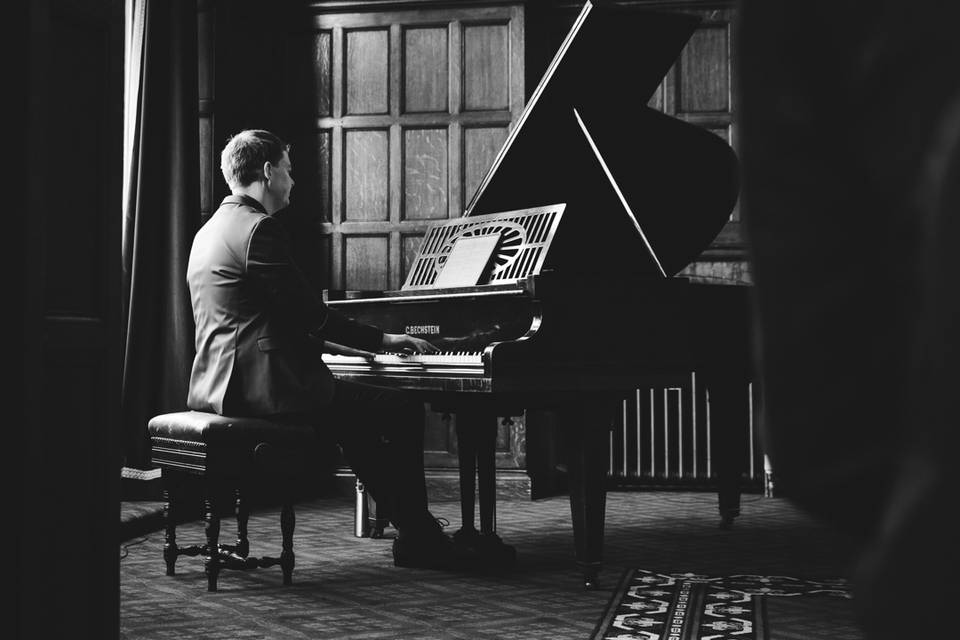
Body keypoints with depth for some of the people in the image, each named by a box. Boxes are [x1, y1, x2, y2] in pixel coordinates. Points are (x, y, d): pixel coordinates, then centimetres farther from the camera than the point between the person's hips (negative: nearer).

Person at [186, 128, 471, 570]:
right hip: (265, 386, -11)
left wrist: (351, 344, 24)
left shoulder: (210, 231, 18)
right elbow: (309, 313, -16)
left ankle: (416, 530, 26)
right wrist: (381, 340, -4)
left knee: (356, 415, 25)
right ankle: (418, 540, 8)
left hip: (222, 384, 11)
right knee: (403, 409, -2)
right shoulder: (259, 229, -14)